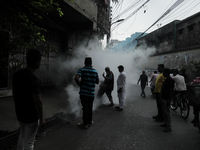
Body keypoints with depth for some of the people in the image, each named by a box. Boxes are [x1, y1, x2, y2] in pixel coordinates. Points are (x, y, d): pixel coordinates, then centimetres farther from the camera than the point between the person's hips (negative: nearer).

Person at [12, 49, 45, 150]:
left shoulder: (16, 74, -3)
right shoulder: (34, 80, -28)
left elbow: (14, 92, 8)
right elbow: (38, 102, -25)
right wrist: (41, 118, -12)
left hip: (19, 113, 8)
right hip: (31, 116, -7)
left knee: (22, 135, 29)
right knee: (29, 141, 12)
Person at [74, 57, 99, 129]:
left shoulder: (82, 70, -8)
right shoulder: (95, 71, 2)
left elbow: (76, 78, -23)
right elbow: (97, 82, 10)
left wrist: (79, 84, -6)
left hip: (83, 92, -3)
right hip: (92, 93, 3)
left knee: (85, 108, 6)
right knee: (90, 108, 17)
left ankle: (85, 124, 16)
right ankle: (90, 121, 31)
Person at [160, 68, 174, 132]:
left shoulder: (171, 80, -16)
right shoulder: (166, 80, 13)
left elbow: (171, 91, -19)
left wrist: (169, 100, -21)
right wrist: (161, 96, 19)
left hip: (167, 99, -10)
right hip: (163, 98, 10)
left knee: (167, 113, -4)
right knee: (164, 112, 17)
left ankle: (168, 127, 3)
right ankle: (166, 123, 29)